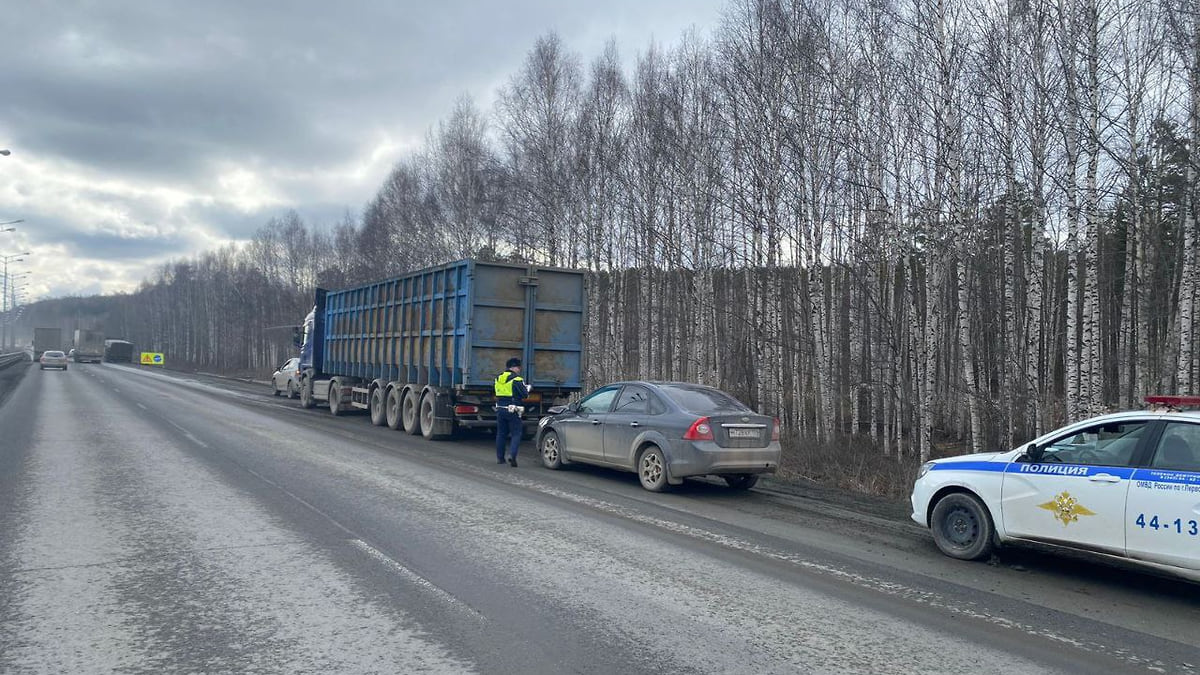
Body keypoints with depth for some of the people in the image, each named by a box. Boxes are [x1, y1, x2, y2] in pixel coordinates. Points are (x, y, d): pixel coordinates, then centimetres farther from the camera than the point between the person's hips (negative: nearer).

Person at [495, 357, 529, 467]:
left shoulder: (498, 378, 11)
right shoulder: (516, 379, -12)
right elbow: (525, 394, -14)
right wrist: (526, 389, 9)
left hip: (500, 409, 6)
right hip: (512, 410, -6)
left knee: (501, 433, 15)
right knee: (516, 434, 0)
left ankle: (500, 457, 19)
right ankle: (512, 455, -17)